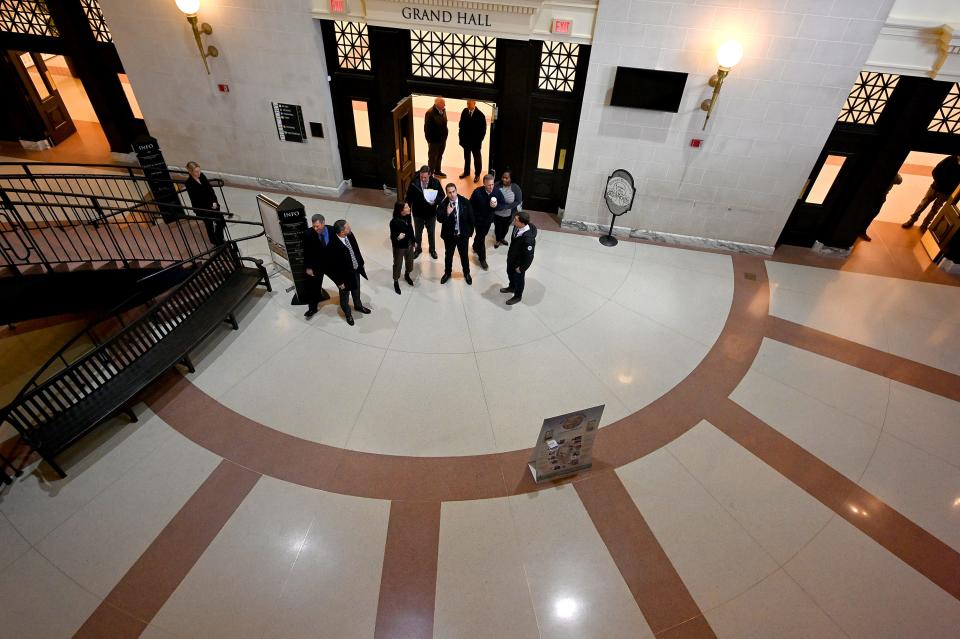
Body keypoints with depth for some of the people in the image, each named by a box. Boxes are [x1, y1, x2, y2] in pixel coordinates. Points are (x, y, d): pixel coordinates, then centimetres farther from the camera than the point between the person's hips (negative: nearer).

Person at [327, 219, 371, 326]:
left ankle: (358, 306, 59)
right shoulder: (333, 246, -35)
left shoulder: (350, 235, -16)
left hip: (356, 270, 6)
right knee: (345, 296, 22)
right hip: (345, 275, -6)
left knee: (356, 291, 31)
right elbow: (331, 268, -26)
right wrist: (339, 282, -18)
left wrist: (361, 263, 12)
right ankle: (348, 314, 48)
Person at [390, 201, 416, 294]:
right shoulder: (394, 222, -29)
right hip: (399, 247, -6)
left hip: (409, 244, 6)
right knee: (398, 264, 14)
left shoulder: (407, 217, -9)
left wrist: (413, 241, 15)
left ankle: (407, 275, 55)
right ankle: (396, 282, 37)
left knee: (410, 262, 25)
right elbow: (392, 237, -22)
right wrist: (398, 238, -45)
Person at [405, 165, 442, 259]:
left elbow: (441, 195, -8)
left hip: (431, 213, 0)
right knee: (418, 232, 20)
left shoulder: (435, 182, -19)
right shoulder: (413, 183, -19)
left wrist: (435, 201, -27)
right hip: (418, 213, 0)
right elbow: (409, 198, -8)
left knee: (431, 232, 20)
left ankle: (432, 249, 43)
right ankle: (418, 248, 44)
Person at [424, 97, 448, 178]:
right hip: (434, 141, -7)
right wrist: (429, 140, -16)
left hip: (442, 139, 7)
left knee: (439, 157, 23)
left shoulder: (443, 110, -2)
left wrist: (445, 135, 10)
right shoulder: (430, 113, -23)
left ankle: (437, 171, 42)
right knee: (432, 158, 8)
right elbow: (427, 128, -18)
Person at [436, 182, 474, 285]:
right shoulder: (443, 204, -14)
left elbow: (470, 218, -3)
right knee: (448, 255, 18)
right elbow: (439, 219, -16)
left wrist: (470, 231, 0)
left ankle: (466, 273, 39)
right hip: (449, 234, 0)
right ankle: (447, 273, 40)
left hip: (463, 234, 0)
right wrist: (447, 213, -34)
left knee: (464, 255, 17)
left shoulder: (465, 202, -12)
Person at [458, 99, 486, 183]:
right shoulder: (464, 112, -4)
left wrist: (479, 141, -12)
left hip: (475, 142, -4)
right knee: (466, 157, 20)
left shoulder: (480, 115, -17)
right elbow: (461, 125, 6)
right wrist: (461, 137, 3)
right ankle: (466, 172, 37)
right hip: (466, 140, 4)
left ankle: (477, 174, 26)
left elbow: (483, 130, -11)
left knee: (477, 158, 11)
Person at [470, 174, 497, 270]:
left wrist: (496, 205, -27)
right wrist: (472, 217, -11)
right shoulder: (477, 192, -25)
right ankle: (482, 259, 20)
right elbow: (470, 205, -15)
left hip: (488, 219, 4)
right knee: (481, 238, 4)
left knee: (481, 235, 26)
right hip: (478, 219, -4)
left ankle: (475, 247, 55)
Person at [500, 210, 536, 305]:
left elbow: (528, 256, -28)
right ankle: (511, 287, 60)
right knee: (510, 273, 30)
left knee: (518, 278, 18)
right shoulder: (517, 227, -18)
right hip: (511, 257, 7)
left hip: (520, 261, -7)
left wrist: (521, 267, -16)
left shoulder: (528, 238, -41)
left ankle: (518, 296, 45)